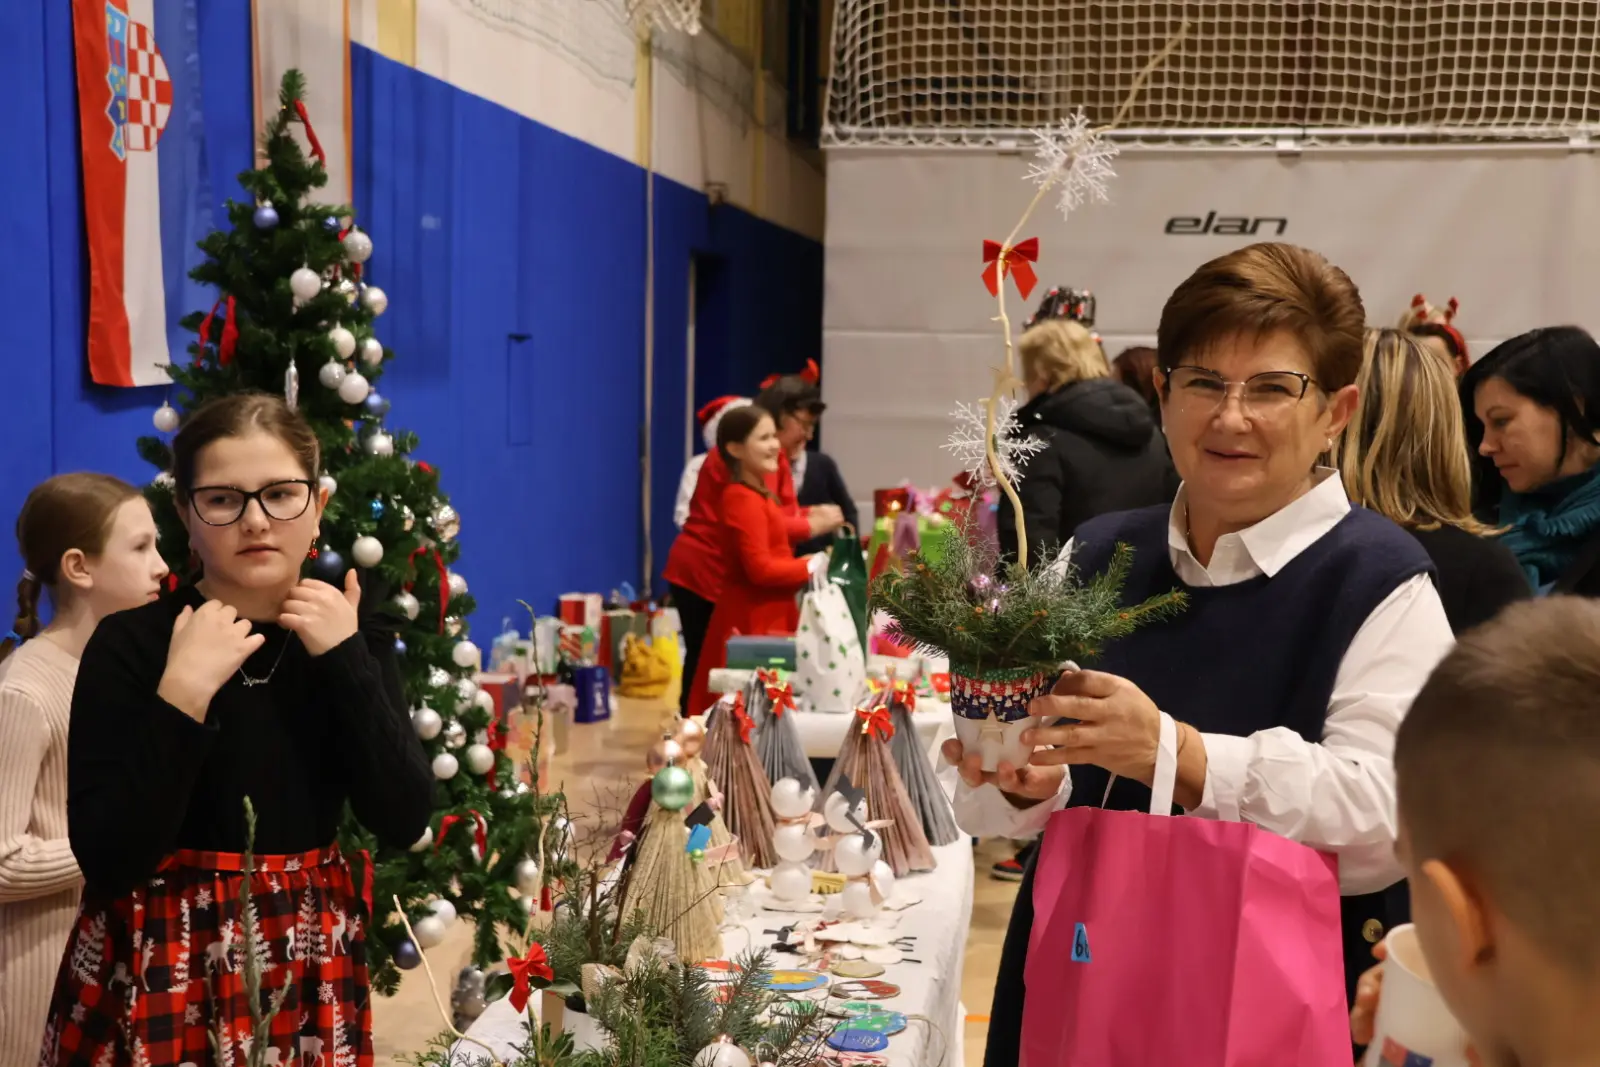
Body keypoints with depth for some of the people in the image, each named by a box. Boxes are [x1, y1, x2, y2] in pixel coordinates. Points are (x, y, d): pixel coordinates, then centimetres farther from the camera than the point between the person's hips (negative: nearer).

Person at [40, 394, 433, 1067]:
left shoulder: (348, 626, -2)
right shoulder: (130, 644, -13)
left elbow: (404, 821, -10)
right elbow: (107, 860, -19)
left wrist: (347, 660, -17)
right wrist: (181, 694, -27)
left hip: (310, 954, 4)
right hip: (164, 966, -3)